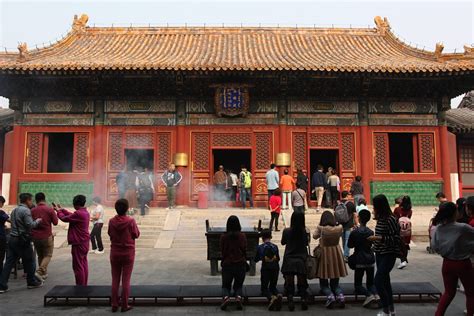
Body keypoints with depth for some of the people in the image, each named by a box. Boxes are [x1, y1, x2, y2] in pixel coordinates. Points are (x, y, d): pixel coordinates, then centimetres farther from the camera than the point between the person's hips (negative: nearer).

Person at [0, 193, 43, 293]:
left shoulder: (14, 210, 16)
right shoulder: (26, 210, -13)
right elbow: (30, 225, -21)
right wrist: (37, 221, -2)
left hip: (12, 239, 8)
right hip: (22, 240, -8)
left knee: (9, 263, 6)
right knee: (29, 262, 7)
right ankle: (32, 282, 19)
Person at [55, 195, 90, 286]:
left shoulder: (78, 213, -21)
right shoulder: (85, 212, 9)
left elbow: (65, 218, -10)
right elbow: (72, 215, 19)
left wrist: (58, 211, 8)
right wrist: (62, 209, 23)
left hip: (78, 243, -10)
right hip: (85, 242, 10)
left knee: (78, 266, -2)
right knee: (83, 265, 15)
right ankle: (84, 285, 23)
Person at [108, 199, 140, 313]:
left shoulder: (111, 221, -7)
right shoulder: (131, 221, -16)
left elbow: (109, 233, 8)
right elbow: (136, 235, -6)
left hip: (114, 253, 3)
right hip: (128, 253, -2)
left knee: (115, 279, 12)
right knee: (126, 280, 6)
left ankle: (114, 305, 17)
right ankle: (124, 305, 10)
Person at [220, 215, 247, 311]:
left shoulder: (223, 237, -6)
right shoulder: (242, 236, -5)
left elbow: (222, 252, 4)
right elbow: (245, 251, 2)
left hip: (227, 264, 0)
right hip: (241, 264, 1)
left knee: (226, 285, 16)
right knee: (238, 285, 18)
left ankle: (226, 297, -16)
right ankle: (238, 297, -13)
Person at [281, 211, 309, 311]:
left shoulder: (287, 231, -11)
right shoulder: (305, 231, -10)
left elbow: (283, 242, 6)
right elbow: (307, 243, 7)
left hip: (289, 261, -1)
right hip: (301, 260, 1)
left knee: (289, 283, 7)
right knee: (302, 283, 13)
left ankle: (290, 302, 5)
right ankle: (304, 300, 13)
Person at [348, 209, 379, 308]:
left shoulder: (354, 232, -11)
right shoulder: (371, 232, 0)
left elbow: (350, 245, 0)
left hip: (359, 261, -4)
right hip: (370, 260, 4)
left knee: (358, 284, 7)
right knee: (370, 282, 17)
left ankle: (369, 295, -19)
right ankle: (376, 294, -11)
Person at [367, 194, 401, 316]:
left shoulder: (390, 219, -19)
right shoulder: (380, 218, 5)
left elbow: (396, 238, -19)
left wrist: (379, 238, -25)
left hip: (388, 254, -9)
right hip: (379, 254, 9)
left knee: (378, 280, -13)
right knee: (384, 280, 15)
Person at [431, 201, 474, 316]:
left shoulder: (438, 228, -8)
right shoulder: (463, 228, -21)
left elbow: (434, 246, -1)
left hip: (447, 263, 5)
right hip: (463, 264, -4)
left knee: (449, 292, 19)